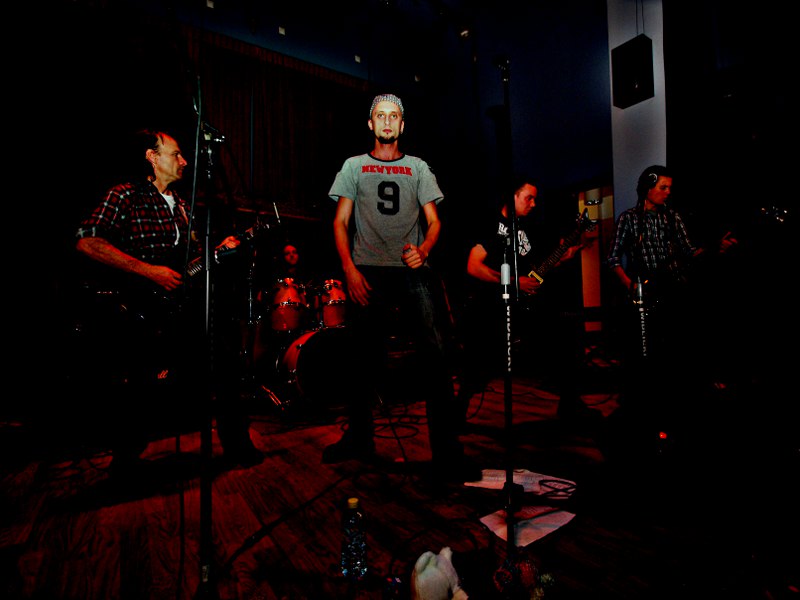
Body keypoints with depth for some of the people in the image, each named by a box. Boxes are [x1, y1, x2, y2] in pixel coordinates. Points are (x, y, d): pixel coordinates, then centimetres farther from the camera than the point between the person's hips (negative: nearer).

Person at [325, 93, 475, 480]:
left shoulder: (418, 168, 18)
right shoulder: (354, 166, 17)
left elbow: (433, 220, 12)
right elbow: (340, 222, 10)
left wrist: (423, 251, -10)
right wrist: (349, 269, -5)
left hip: (413, 271, 0)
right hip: (368, 272, 1)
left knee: (434, 353, -14)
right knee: (365, 358, 4)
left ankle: (446, 449, -5)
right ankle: (359, 438, 23)